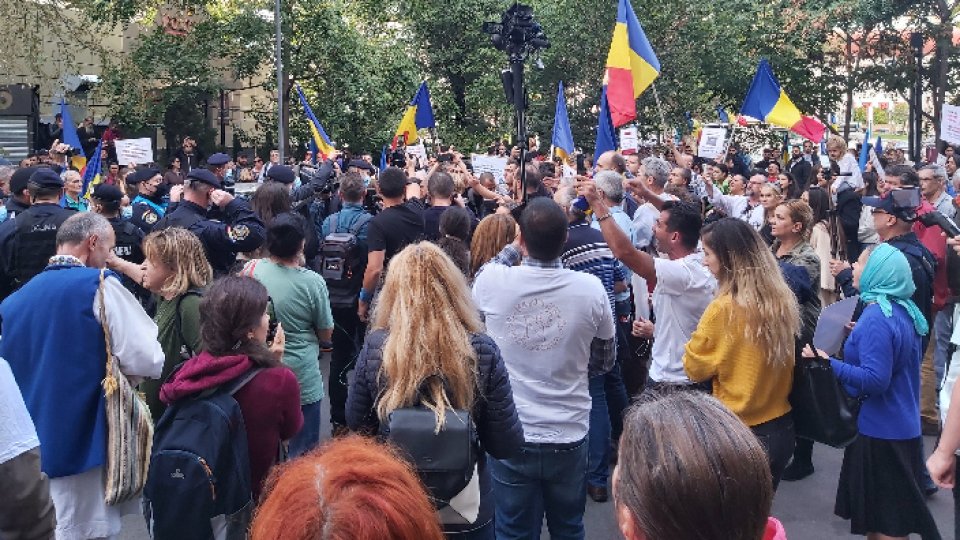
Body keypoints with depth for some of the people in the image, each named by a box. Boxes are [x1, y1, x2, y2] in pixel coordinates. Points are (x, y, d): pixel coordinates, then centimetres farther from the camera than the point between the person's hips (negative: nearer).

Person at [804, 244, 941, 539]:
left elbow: (875, 380, -29)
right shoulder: (903, 310, 5)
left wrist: (827, 362, -25)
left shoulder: (876, 319, -24)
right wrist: (859, 337, 15)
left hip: (881, 433, -10)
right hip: (902, 426, 10)